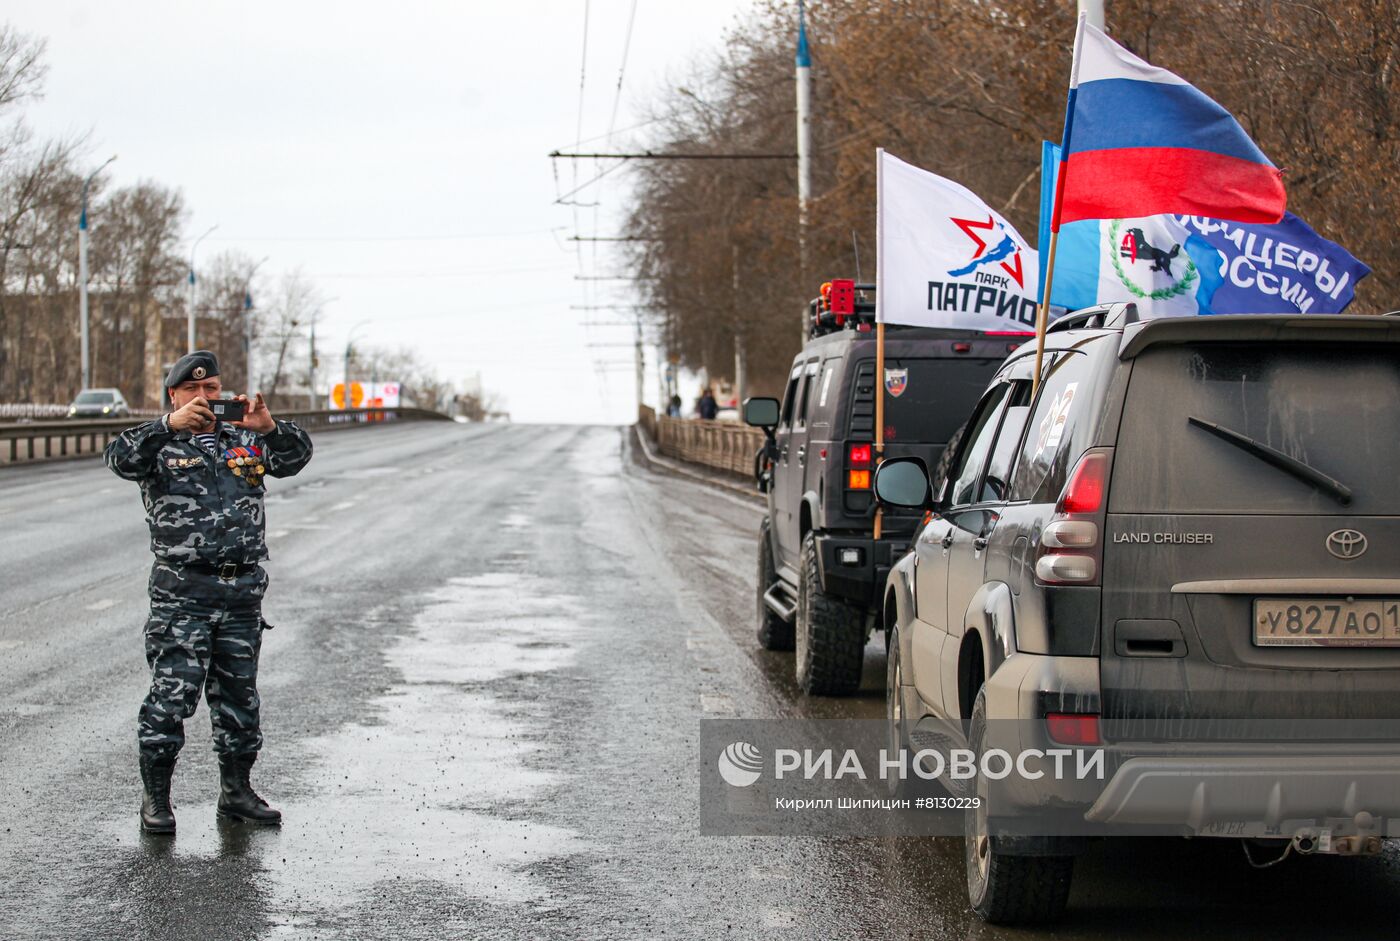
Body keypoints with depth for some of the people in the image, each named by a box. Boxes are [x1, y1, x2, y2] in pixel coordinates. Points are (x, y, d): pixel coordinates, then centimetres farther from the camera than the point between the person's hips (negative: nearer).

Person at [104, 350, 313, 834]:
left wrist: (269, 427, -18)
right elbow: (120, 459, -16)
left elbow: (296, 456, 1)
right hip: (182, 590, -4)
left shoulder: (245, 441, 13)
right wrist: (170, 425, -28)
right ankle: (155, 797, 2)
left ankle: (236, 790, 23)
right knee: (173, 691, -7)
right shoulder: (159, 445, 3)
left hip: (244, 589, 4)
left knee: (239, 692, 11)